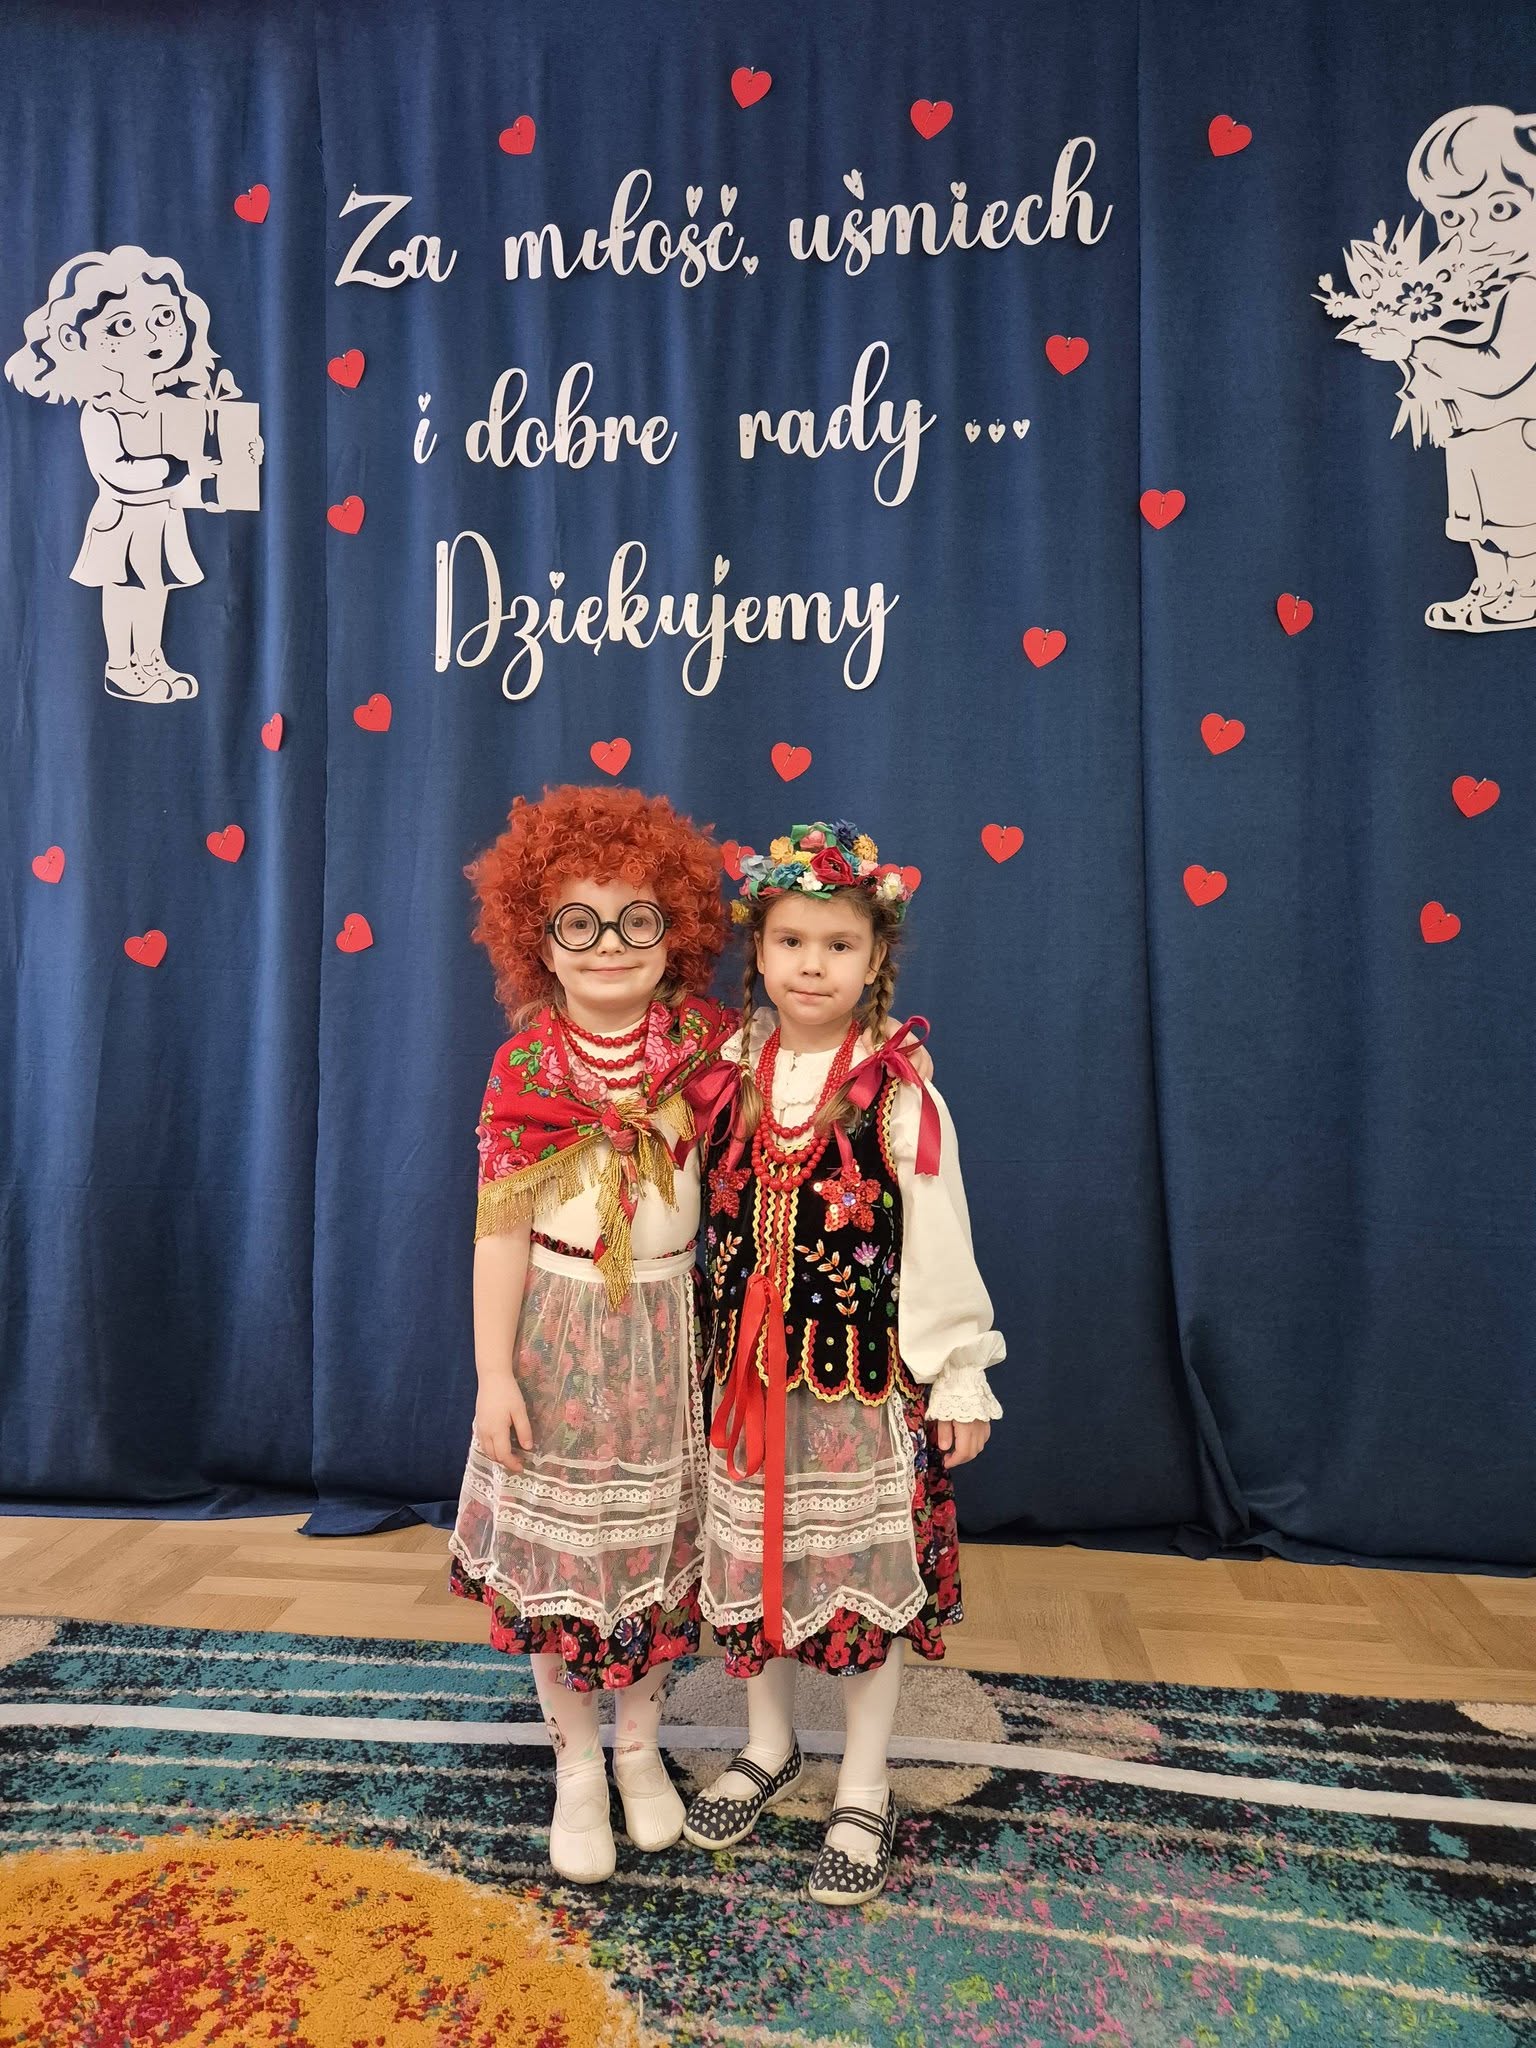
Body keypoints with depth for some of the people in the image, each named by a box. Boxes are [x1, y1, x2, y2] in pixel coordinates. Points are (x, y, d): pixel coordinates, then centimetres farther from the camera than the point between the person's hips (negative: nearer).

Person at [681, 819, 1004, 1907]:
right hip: (747, 1368, 4)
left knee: (867, 1570, 10)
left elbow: (940, 1243, -8)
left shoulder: (900, 1092, -11)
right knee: (752, 1558, 17)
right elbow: (711, 1219, 6)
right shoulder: (727, 1077, -1)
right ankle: (770, 1746, 42)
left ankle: (866, 1792, 31)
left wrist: (959, 1377, -7)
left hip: (865, 1374, -3)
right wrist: (713, 1352, 10)